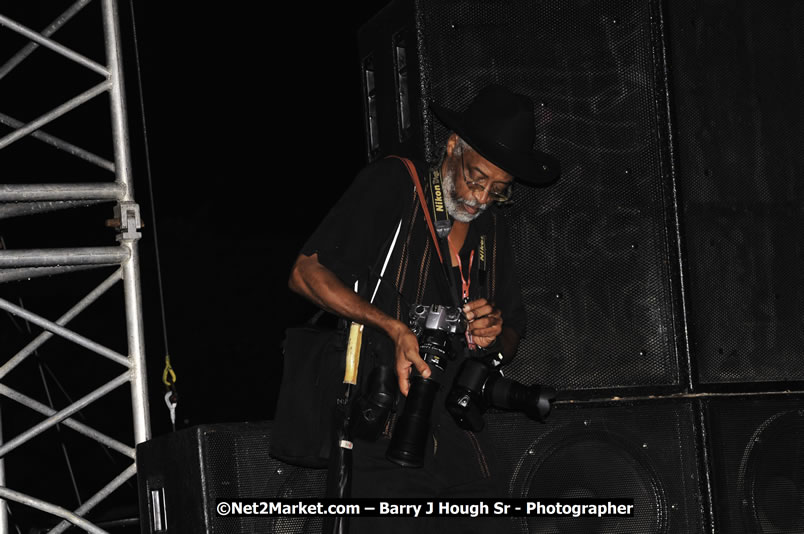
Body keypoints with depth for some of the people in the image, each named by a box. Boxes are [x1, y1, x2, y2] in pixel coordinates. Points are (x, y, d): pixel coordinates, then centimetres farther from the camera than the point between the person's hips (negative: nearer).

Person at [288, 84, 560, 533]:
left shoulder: (492, 227, 17)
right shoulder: (392, 186, -2)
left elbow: (512, 344, 21)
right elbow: (306, 274, -8)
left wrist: (496, 334, -4)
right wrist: (394, 327, -18)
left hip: (464, 444, 6)